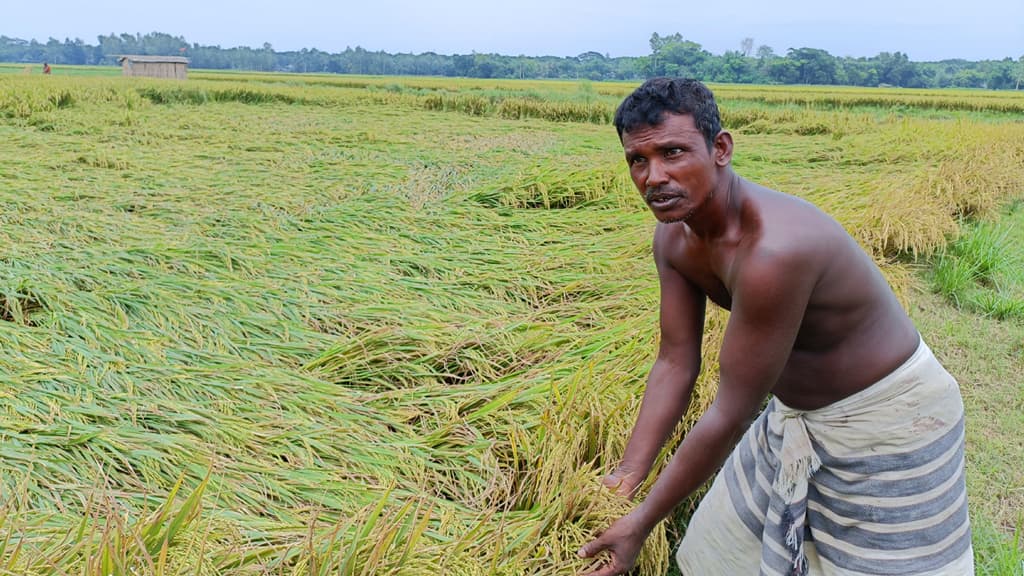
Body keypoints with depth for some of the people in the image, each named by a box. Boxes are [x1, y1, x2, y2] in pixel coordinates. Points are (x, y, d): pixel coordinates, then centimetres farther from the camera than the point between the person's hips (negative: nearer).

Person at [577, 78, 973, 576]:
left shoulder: (773, 250, -37)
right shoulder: (673, 237, -10)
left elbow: (731, 413, -31)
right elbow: (675, 364, -4)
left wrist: (643, 521, -22)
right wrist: (627, 477, -8)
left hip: (887, 420, -7)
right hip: (796, 413, 8)